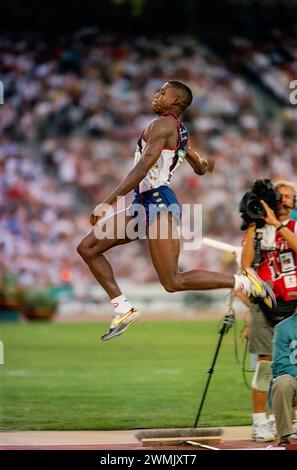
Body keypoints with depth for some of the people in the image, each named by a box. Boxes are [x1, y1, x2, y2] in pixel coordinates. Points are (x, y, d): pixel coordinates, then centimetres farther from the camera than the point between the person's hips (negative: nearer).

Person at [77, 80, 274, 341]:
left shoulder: (162, 124, -11)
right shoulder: (181, 132, 18)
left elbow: (142, 168, -22)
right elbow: (201, 168, 32)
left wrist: (107, 203, -25)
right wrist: (204, 163, 57)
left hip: (158, 203, -10)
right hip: (145, 204, 10)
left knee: (173, 282, -11)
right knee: (87, 247, 5)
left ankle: (243, 282, -4)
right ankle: (123, 309, 4)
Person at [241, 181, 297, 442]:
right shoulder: (259, 230, 8)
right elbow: (245, 265, -5)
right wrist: (251, 228, -7)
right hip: (266, 304, -1)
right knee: (266, 362, -6)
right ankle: (260, 423, -3)